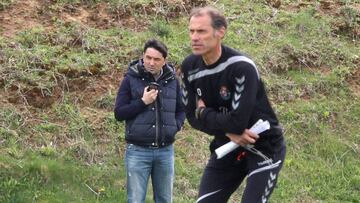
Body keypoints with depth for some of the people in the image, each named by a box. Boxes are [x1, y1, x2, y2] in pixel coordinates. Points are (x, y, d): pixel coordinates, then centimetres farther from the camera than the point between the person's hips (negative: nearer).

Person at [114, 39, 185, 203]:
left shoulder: (172, 81, 7)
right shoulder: (131, 79, -3)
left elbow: (181, 110, 18)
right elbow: (119, 113, -4)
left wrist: (175, 126, -2)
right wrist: (143, 102, -15)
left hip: (166, 151, 3)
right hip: (138, 151, -3)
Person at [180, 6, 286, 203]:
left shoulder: (241, 67, -26)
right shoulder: (189, 67, -6)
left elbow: (238, 121, -31)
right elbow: (192, 116, -4)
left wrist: (204, 113, -14)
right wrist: (228, 131, -20)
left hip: (264, 147, -6)